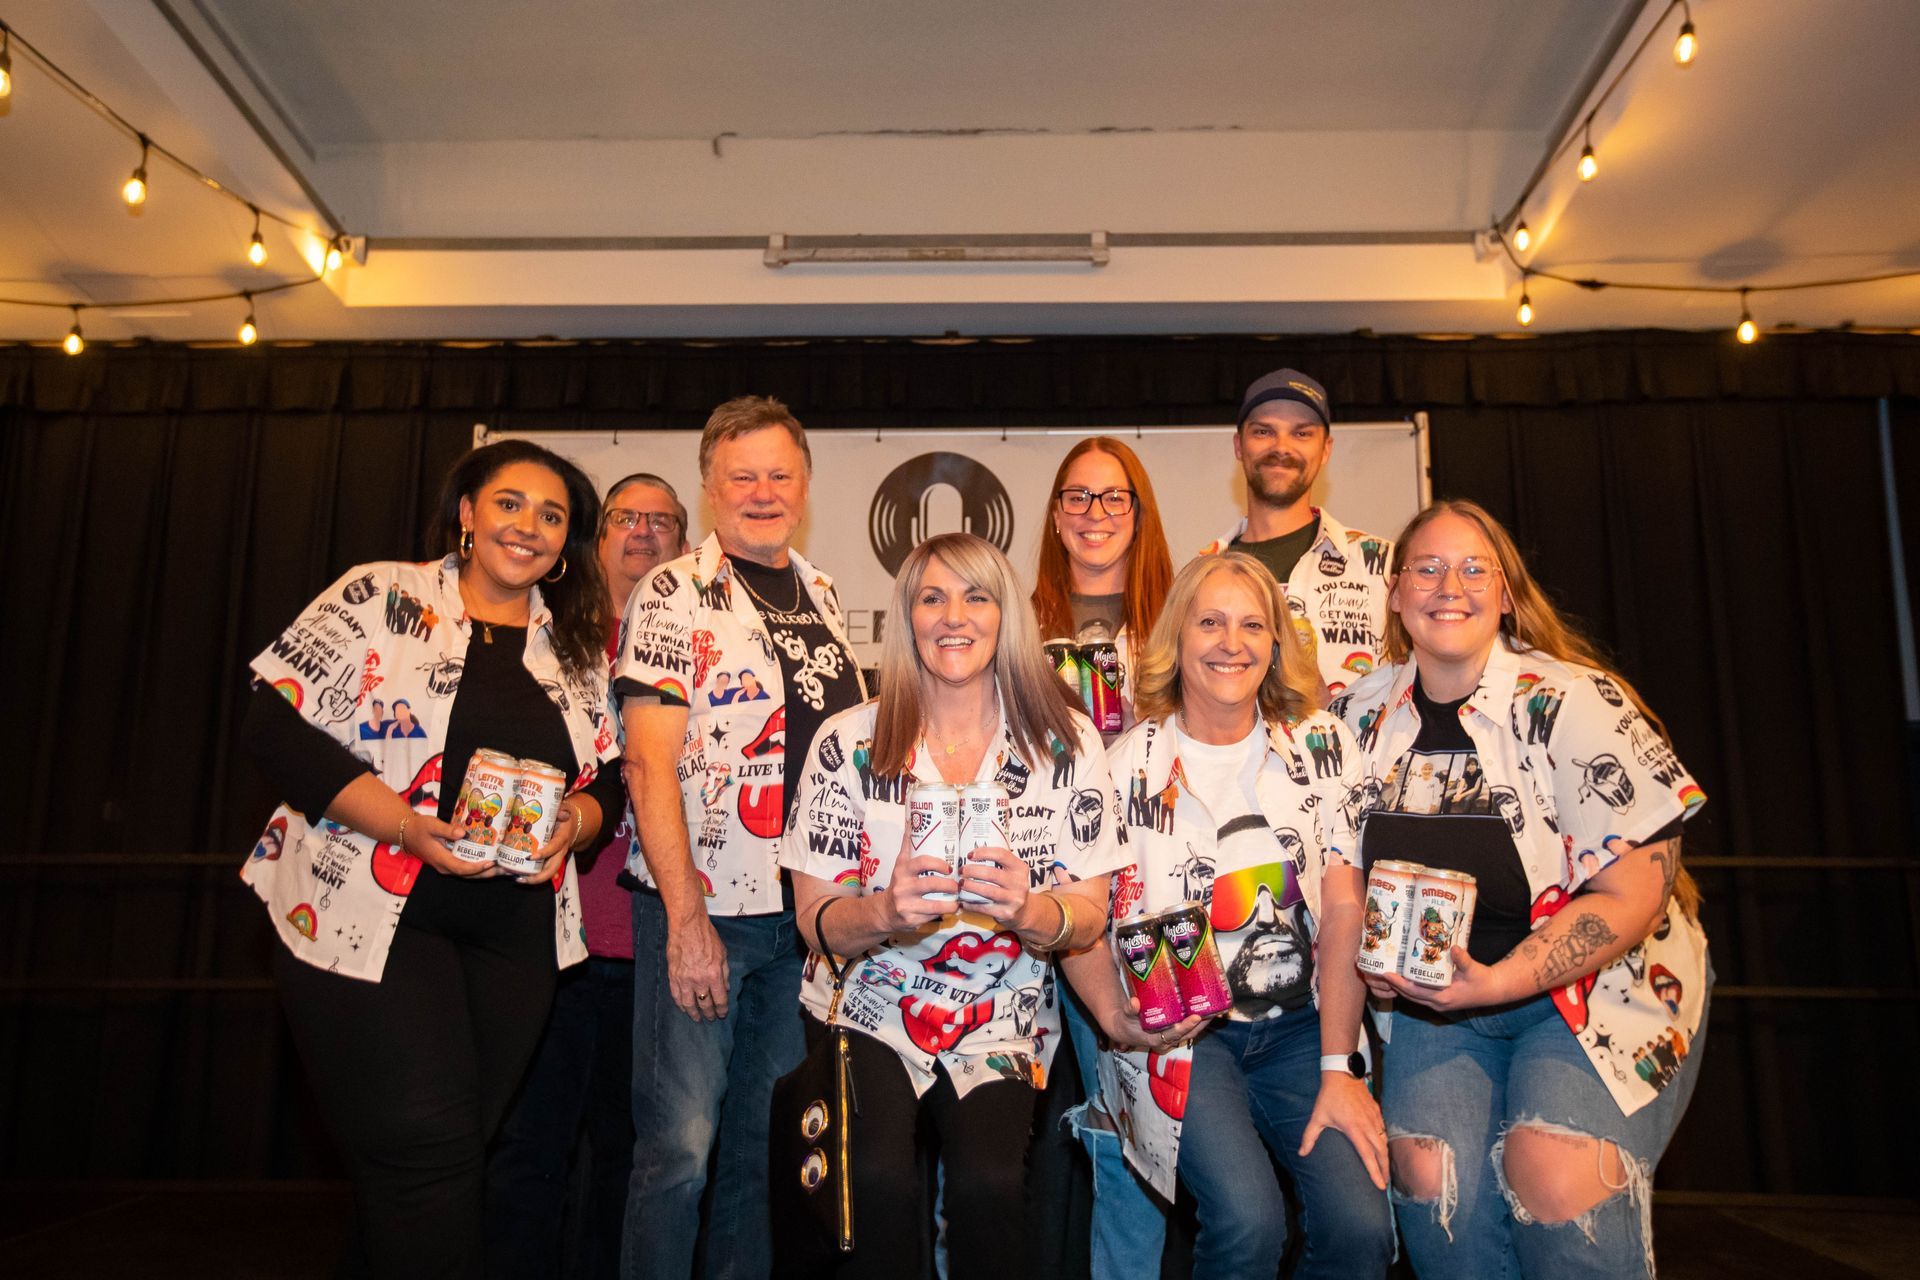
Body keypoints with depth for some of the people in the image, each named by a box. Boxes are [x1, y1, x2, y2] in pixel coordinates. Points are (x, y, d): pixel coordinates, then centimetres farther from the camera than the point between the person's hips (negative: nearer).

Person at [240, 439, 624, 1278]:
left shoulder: (578, 645, 11)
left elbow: (609, 777, 13)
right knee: (427, 1151, -10)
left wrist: (576, 820, -10)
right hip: (368, 917, -4)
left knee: (453, 1159, 12)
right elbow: (276, 726, -9)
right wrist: (406, 824, -20)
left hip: (515, 933, 5)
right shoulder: (381, 597, -2)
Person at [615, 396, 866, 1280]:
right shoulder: (675, 594, -5)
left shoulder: (821, 595, 12)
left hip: (805, 910, 5)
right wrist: (686, 918, -17)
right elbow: (649, 762, -12)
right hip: (703, 907, -5)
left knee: (766, 1136, 15)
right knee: (680, 1144, -1)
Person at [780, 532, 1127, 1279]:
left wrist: (1027, 912, -23)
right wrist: (887, 911, -25)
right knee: (880, 1178, -25)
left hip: (1001, 1023, 0)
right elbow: (816, 923, -3)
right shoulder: (847, 742, -3)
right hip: (868, 1008, 0)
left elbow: (1090, 914, 0)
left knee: (988, 1180, -25)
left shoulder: (1066, 742, -1)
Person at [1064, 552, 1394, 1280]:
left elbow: (1343, 909, -2)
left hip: (1301, 1024, 2)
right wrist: (1119, 1020, -20)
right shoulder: (1130, 765, -2)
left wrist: (1339, 1068, -9)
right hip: (1179, 1032, -2)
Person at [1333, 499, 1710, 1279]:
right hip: (1431, 999, 3)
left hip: (1600, 987, -3)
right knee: (1430, 1165, -18)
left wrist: (1501, 981, -23)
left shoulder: (1571, 703, -13)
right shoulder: (1365, 714, 0)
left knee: (1553, 1170, -25)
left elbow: (1634, 894, -14)